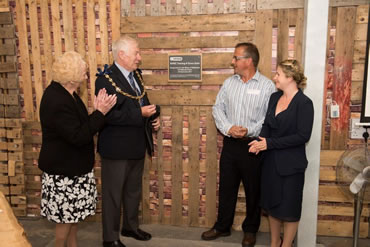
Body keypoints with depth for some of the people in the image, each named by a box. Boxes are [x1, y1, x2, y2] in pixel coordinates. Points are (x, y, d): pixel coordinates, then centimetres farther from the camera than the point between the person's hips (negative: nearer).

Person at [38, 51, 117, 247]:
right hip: (63, 171, -9)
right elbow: (78, 137, -27)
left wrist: (97, 112, -9)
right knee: (65, 216, 7)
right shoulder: (56, 101, -26)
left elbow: (80, 125, 7)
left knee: (73, 213, 20)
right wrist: (100, 113, -24)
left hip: (73, 166, 10)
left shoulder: (64, 92, 4)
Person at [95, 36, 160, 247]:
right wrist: (140, 114, -27)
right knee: (113, 194, 8)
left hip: (137, 145, 8)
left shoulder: (136, 74, 8)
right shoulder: (105, 80, -18)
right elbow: (108, 115, -26)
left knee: (134, 190, 22)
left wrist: (153, 116, -1)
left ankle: (131, 226, 42)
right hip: (116, 148, -8)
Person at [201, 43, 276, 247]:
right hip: (230, 143, 4)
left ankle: (250, 230, 29)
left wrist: (249, 130, -21)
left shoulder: (267, 86, -6)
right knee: (226, 187, 13)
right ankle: (222, 226, 30)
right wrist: (228, 128, -12)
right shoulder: (229, 82, 8)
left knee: (253, 190, 10)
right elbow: (218, 108, 4)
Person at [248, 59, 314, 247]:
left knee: (289, 207, 9)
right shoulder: (274, 97, 6)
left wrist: (270, 143, -18)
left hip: (291, 164, -6)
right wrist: (261, 141, -12)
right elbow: (267, 124, 8)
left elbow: (303, 136, -18)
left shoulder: (304, 103, -14)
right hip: (271, 160, 6)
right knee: (271, 203, 17)